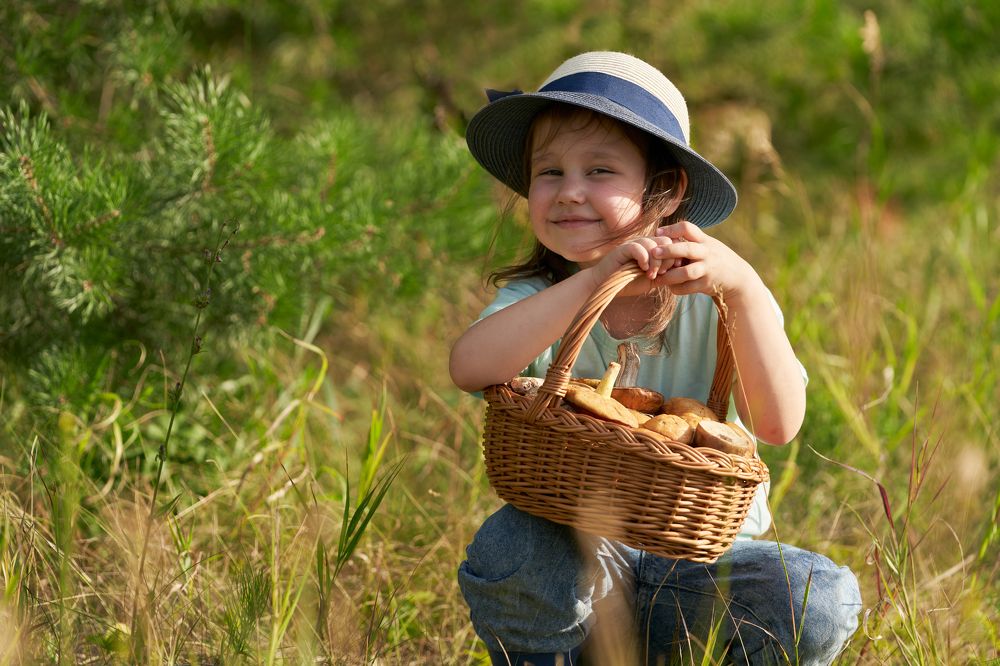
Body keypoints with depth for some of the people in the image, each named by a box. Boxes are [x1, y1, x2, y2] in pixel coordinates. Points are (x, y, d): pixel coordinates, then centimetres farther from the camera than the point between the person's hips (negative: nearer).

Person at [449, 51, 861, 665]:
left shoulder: (711, 297, -5)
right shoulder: (535, 301, -5)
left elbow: (779, 423, -19)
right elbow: (470, 368, -29)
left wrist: (744, 289, -30)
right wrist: (596, 279, -35)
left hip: (707, 559, 0)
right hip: (577, 558, 0)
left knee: (824, 601, -26)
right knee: (509, 543, -32)